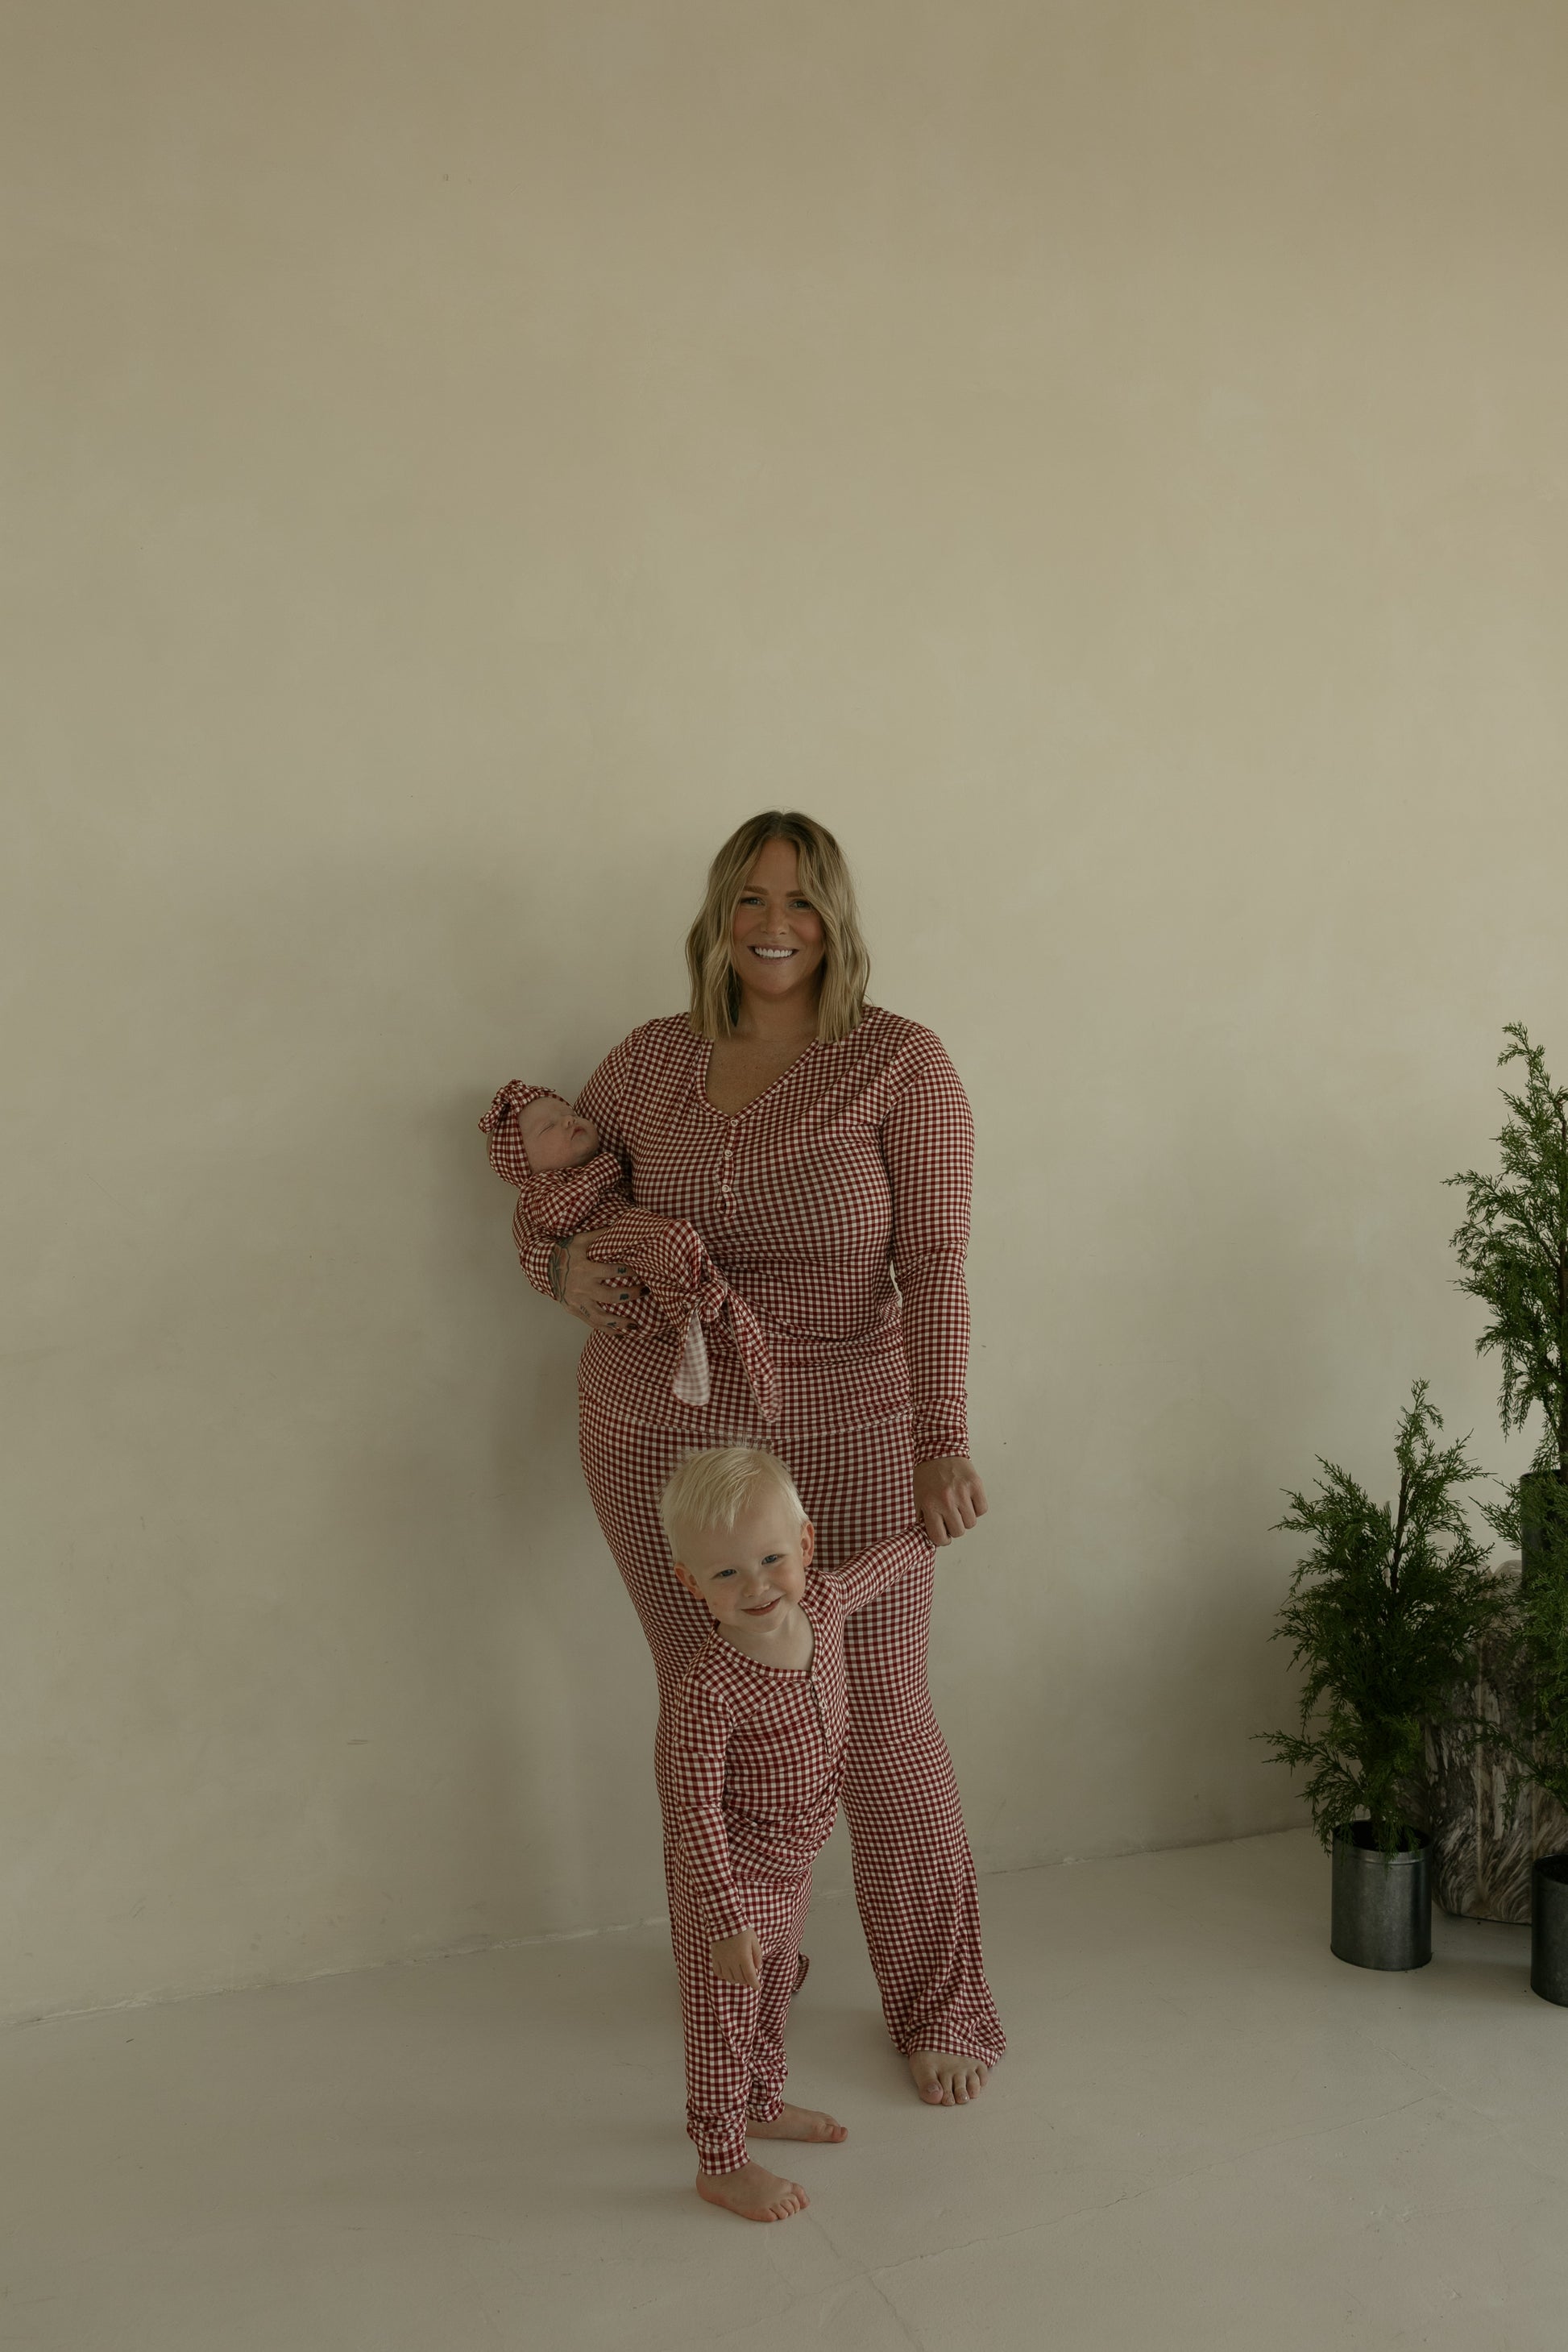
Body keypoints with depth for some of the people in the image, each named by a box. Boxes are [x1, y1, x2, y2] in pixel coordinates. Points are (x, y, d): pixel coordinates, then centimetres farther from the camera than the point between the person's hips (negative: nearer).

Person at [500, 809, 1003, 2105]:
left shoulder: (900, 1063, -8)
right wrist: (568, 1268, -13)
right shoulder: (648, 1062, 3)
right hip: (661, 1438, 3)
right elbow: (548, 1211, 10)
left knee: (880, 1720, 5)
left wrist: (944, 1443, -19)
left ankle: (942, 2008, 28)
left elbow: (933, 1265, -12)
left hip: (846, 1440, -3)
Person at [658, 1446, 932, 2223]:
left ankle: (763, 2106, 51)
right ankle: (722, 2164, 30)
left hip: (791, 1868, 7)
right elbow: (694, 1811, -28)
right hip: (730, 1879, -7)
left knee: (771, 2002, 28)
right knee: (723, 2023, 11)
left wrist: (932, 1526, 21)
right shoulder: (709, 1689, -34)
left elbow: (872, 1570, 9)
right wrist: (725, 1920, -27)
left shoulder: (822, 1606, -14)